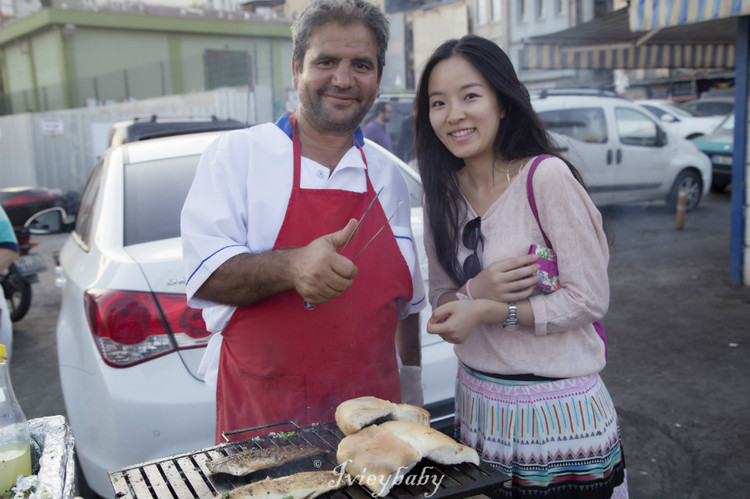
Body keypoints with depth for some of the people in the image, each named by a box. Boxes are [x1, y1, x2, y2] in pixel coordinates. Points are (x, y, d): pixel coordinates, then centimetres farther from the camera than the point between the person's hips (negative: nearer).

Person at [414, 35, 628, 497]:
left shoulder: (547, 176, -17)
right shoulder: (444, 191, 1)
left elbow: (590, 298, -16)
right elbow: (441, 297, 5)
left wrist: (488, 312, -22)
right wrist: (474, 292, -16)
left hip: (559, 410, -5)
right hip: (478, 405, 5)